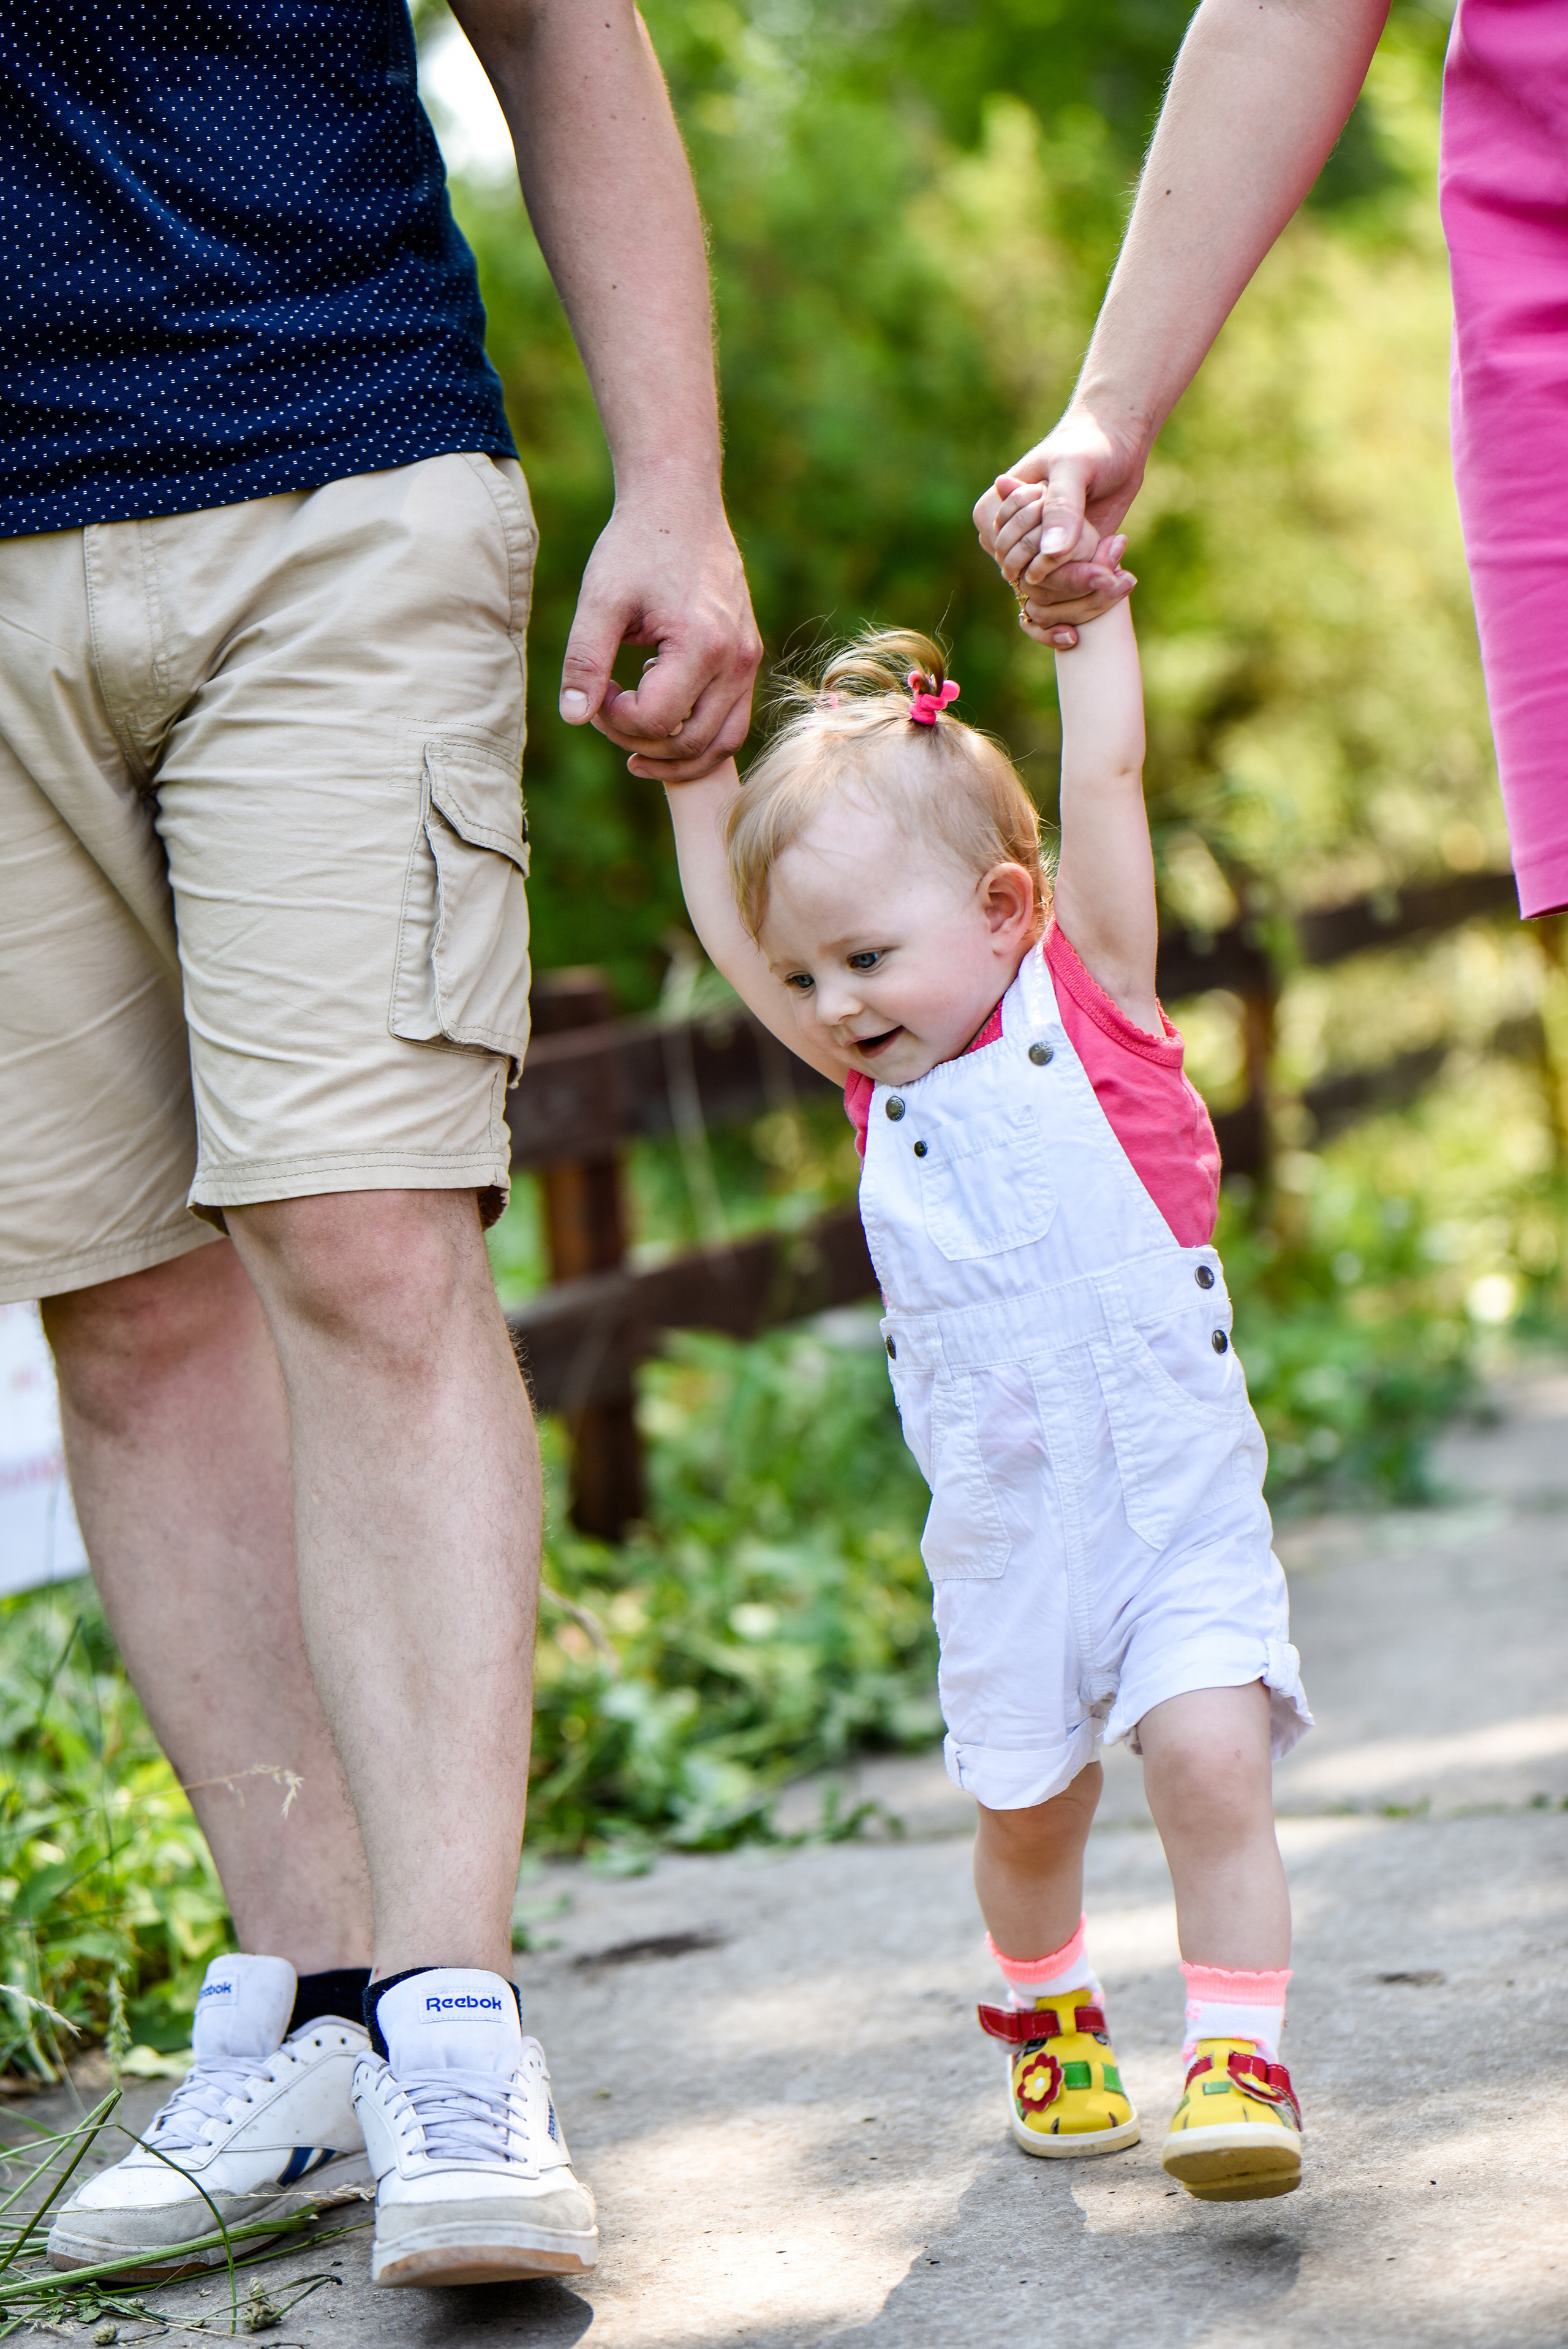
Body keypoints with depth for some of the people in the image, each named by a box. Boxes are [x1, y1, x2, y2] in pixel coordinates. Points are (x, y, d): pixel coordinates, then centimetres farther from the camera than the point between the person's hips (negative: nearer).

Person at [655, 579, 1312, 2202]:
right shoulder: (881, 1080, 5)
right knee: (1024, 1806, 12)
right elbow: (730, 910, 10)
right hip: (1003, 1535, 4)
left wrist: (1087, 592, -8)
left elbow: (1105, 776, -8)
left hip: (1177, 1505, -4)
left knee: (1208, 1760, -19)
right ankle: (1045, 2021, 37)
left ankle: (1238, 2055, -9)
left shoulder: (1093, 1005, -5)